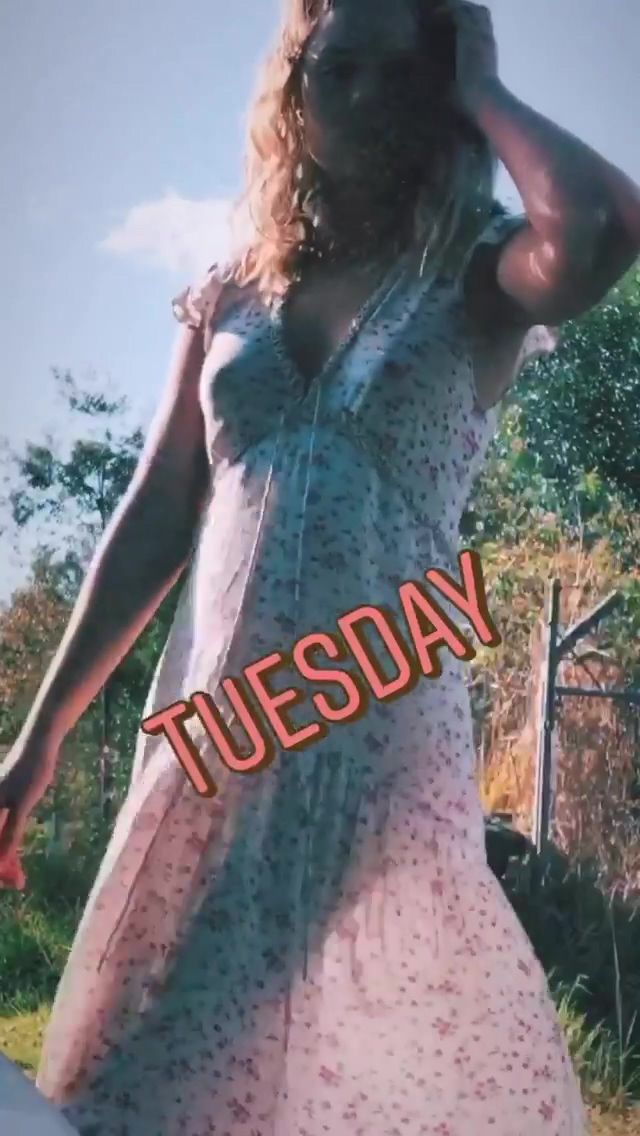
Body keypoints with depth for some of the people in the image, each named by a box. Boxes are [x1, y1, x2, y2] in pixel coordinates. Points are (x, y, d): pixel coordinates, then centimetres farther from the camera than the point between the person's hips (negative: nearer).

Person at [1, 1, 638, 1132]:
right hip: (213, 727, 4)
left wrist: (482, 91, -4)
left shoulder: (476, 282, 3)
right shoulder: (232, 295, 13)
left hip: (382, 726, -4)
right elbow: (155, 519, 12)